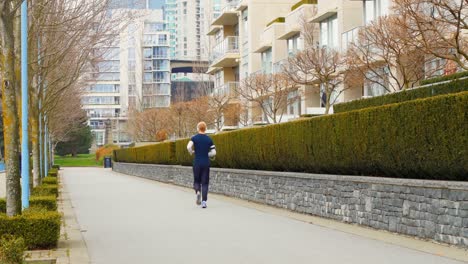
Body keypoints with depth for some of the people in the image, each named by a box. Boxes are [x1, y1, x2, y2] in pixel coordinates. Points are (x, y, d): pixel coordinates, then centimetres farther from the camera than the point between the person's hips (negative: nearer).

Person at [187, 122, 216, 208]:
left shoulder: (194, 138, -1)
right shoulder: (209, 139, 3)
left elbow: (189, 147, -19)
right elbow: (213, 153, -1)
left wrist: (191, 152, 2)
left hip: (197, 163, -1)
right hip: (206, 164, 1)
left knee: (197, 181, 15)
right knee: (205, 183, 5)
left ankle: (198, 191, -15)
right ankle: (204, 201, -4)